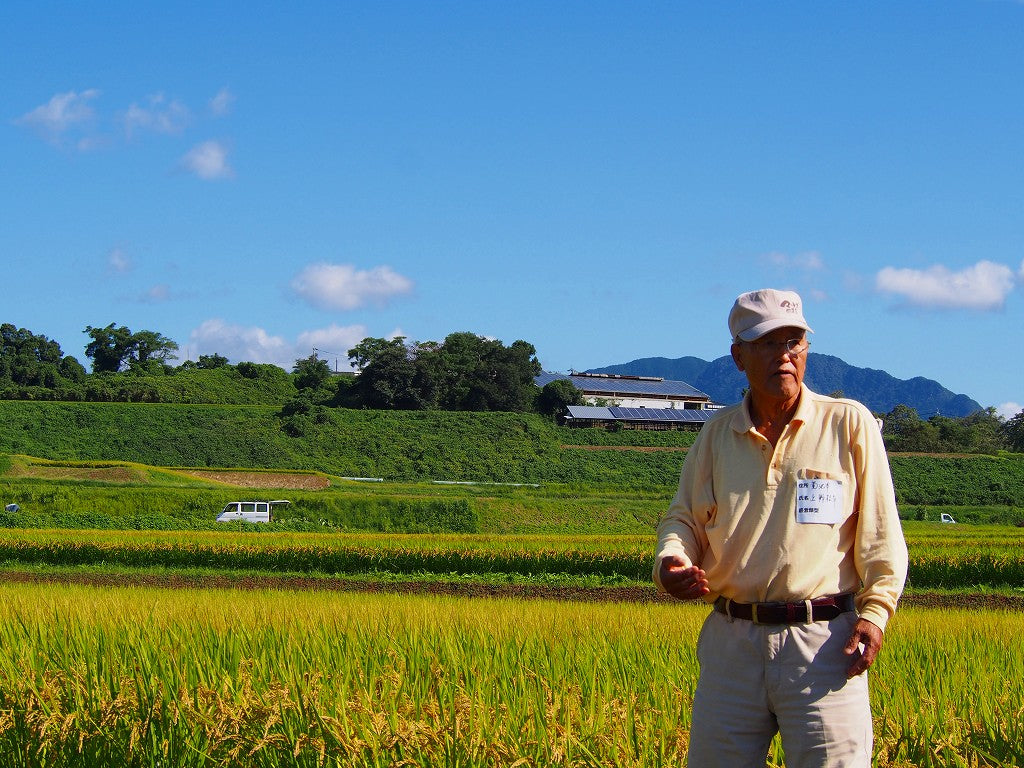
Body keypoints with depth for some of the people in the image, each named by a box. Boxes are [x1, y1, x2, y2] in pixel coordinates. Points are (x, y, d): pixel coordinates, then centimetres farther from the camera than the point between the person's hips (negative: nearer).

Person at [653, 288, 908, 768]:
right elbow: (683, 518, 16)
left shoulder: (850, 424, 3)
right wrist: (670, 563, -7)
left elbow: (880, 532, 3)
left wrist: (875, 610, -10)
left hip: (823, 642, -3)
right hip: (731, 641, 3)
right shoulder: (716, 435, 12)